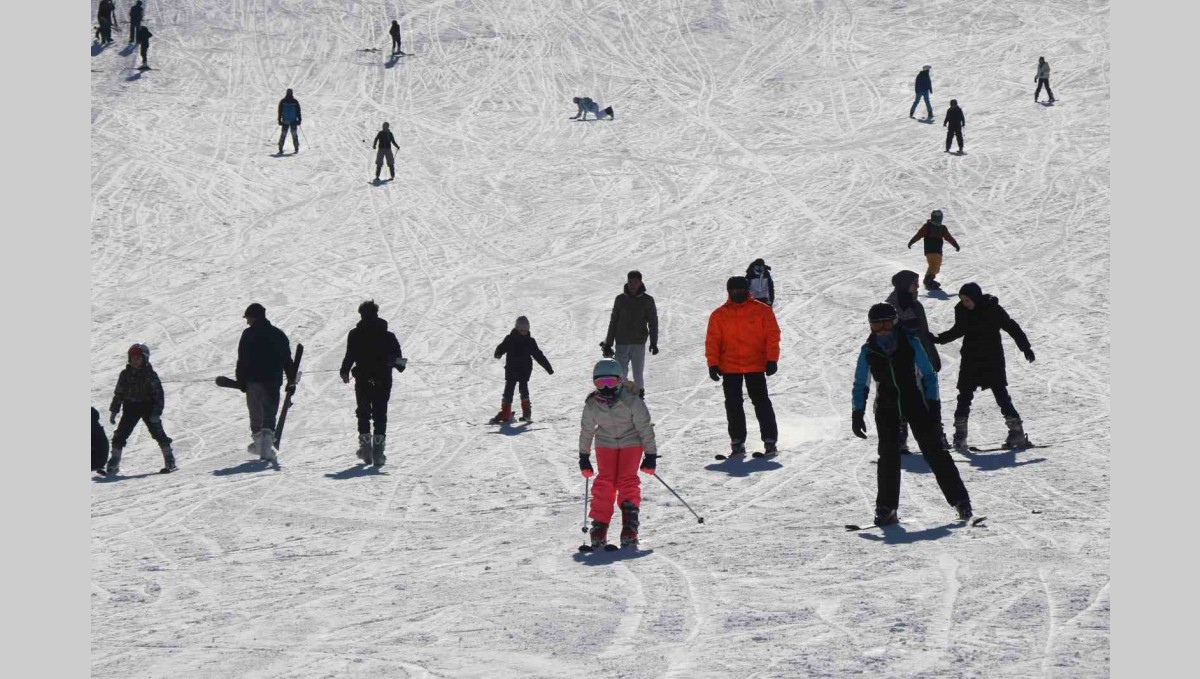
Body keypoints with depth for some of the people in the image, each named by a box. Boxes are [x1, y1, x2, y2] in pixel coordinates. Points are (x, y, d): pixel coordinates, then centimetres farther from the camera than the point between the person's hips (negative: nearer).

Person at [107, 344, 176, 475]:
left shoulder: (150, 375, -5)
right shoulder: (125, 374, 7)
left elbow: (158, 394, -8)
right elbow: (118, 393, 13)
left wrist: (156, 412, -16)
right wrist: (113, 411, 9)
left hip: (147, 406, -4)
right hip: (131, 408, 4)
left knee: (158, 433, -8)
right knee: (120, 434, -1)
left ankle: (170, 462, -2)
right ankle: (113, 464, 6)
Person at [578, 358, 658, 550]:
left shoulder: (632, 402, -27)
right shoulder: (592, 405, -17)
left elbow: (645, 427, -17)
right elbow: (586, 430, -1)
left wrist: (651, 455, -14)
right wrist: (583, 456, 5)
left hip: (631, 441, -2)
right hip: (606, 442, 3)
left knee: (627, 480, -13)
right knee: (604, 482, -7)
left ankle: (629, 526, -9)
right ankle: (599, 526, -4)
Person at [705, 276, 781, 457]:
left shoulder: (762, 311, 1)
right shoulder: (719, 315, 5)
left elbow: (772, 335, -1)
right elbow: (712, 341, 5)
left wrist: (771, 360, -9)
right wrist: (713, 364, -4)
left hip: (756, 366, -2)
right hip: (729, 368, 2)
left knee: (761, 402, -2)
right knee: (733, 405, 3)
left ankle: (770, 440, 2)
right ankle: (737, 443, 10)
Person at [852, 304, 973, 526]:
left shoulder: (910, 343, -13)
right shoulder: (868, 351, -8)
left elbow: (928, 375, -3)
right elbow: (861, 385, 4)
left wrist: (932, 403, -8)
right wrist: (857, 414, -2)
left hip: (915, 402, -1)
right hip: (886, 408, 1)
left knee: (934, 451, -5)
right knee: (888, 455, -7)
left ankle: (959, 499, 0)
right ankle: (886, 508, 2)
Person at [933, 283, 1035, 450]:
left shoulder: (993, 309, -14)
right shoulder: (962, 311, -1)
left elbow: (1012, 327, -11)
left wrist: (1025, 347, -15)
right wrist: (939, 339, 13)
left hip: (992, 359, -4)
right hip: (970, 360, 4)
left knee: (1001, 395, -6)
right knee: (964, 396, 3)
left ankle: (1017, 431, -3)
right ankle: (960, 433, 10)